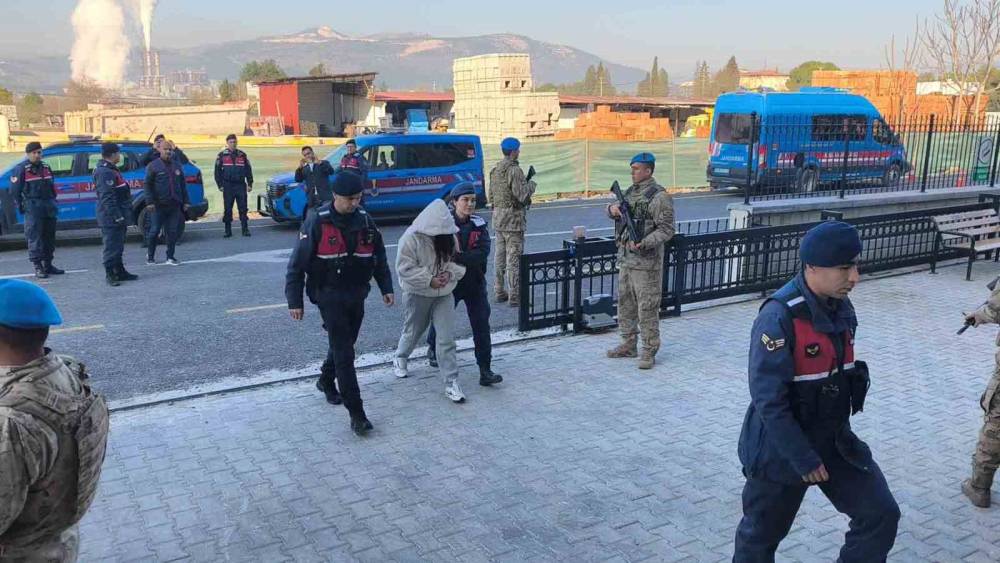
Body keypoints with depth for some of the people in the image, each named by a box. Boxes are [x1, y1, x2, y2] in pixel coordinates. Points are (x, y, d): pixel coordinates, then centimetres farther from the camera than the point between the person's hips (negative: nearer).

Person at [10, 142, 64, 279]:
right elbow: (15, 190, -4)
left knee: (49, 236, 10)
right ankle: (38, 267, -6)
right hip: (33, 208, -6)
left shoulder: (46, 167, 14)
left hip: (49, 207, 6)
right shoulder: (21, 169, -4)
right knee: (35, 237, -7)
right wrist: (20, 206, -6)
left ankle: (48, 265, 19)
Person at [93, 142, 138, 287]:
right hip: (111, 218, -11)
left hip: (118, 217, 11)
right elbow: (107, 198, -23)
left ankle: (120, 272, 26)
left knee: (118, 246, 17)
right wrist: (117, 216, -25)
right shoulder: (104, 172, -17)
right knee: (112, 246, -6)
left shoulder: (111, 170, 18)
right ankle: (110, 275, -1)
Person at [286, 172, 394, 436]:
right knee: (344, 352, -9)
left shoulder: (365, 220, 1)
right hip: (329, 296, -5)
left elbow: (379, 256, 13)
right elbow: (297, 264, -9)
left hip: (357, 296, 5)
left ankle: (326, 380, 46)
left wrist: (386, 288, 8)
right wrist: (294, 301, -10)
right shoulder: (317, 223, -13)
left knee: (343, 345, 18)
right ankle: (356, 412, -6)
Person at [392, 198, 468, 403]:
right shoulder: (412, 237, -16)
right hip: (418, 295, -3)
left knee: (447, 338, -4)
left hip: (444, 295, 3)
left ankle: (451, 382, 1)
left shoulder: (449, 237, 0)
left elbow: (459, 261, 7)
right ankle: (400, 359, 48)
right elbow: (404, 268, -19)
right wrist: (429, 280, -23)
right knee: (412, 331, 17)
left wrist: (449, 273, -14)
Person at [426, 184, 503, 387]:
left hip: (475, 282, 1)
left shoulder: (479, 225, -1)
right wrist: (468, 258, -22)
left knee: (481, 324, -5)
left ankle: (485, 370, -1)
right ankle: (433, 348, 49)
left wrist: (457, 257, -25)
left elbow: (482, 254, -15)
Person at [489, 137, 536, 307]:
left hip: (498, 216, 9)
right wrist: (531, 184, -3)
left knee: (500, 255, 14)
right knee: (514, 257, -5)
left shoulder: (495, 169, 11)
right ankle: (515, 296, -2)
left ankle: (500, 292, 21)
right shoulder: (514, 170, -17)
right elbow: (522, 195, -21)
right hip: (513, 217, -8)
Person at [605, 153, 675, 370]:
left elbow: (666, 230, -16)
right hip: (625, 258, 8)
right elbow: (616, 211, 25)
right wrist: (612, 209, 0)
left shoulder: (659, 196, -12)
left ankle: (649, 351, 7)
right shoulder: (630, 191, 13)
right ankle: (628, 345, 28)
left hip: (646, 262, -8)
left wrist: (643, 244, -28)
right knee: (625, 303, 15)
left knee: (647, 307, -2)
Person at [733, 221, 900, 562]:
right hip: (781, 446, -7)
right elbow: (768, 400, -26)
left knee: (881, 516, 5)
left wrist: (839, 433, 20)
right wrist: (803, 458, -21)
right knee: (761, 533, 12)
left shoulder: (841, 307, -1)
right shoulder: (779, 318, -26)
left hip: (834, 440, 7)